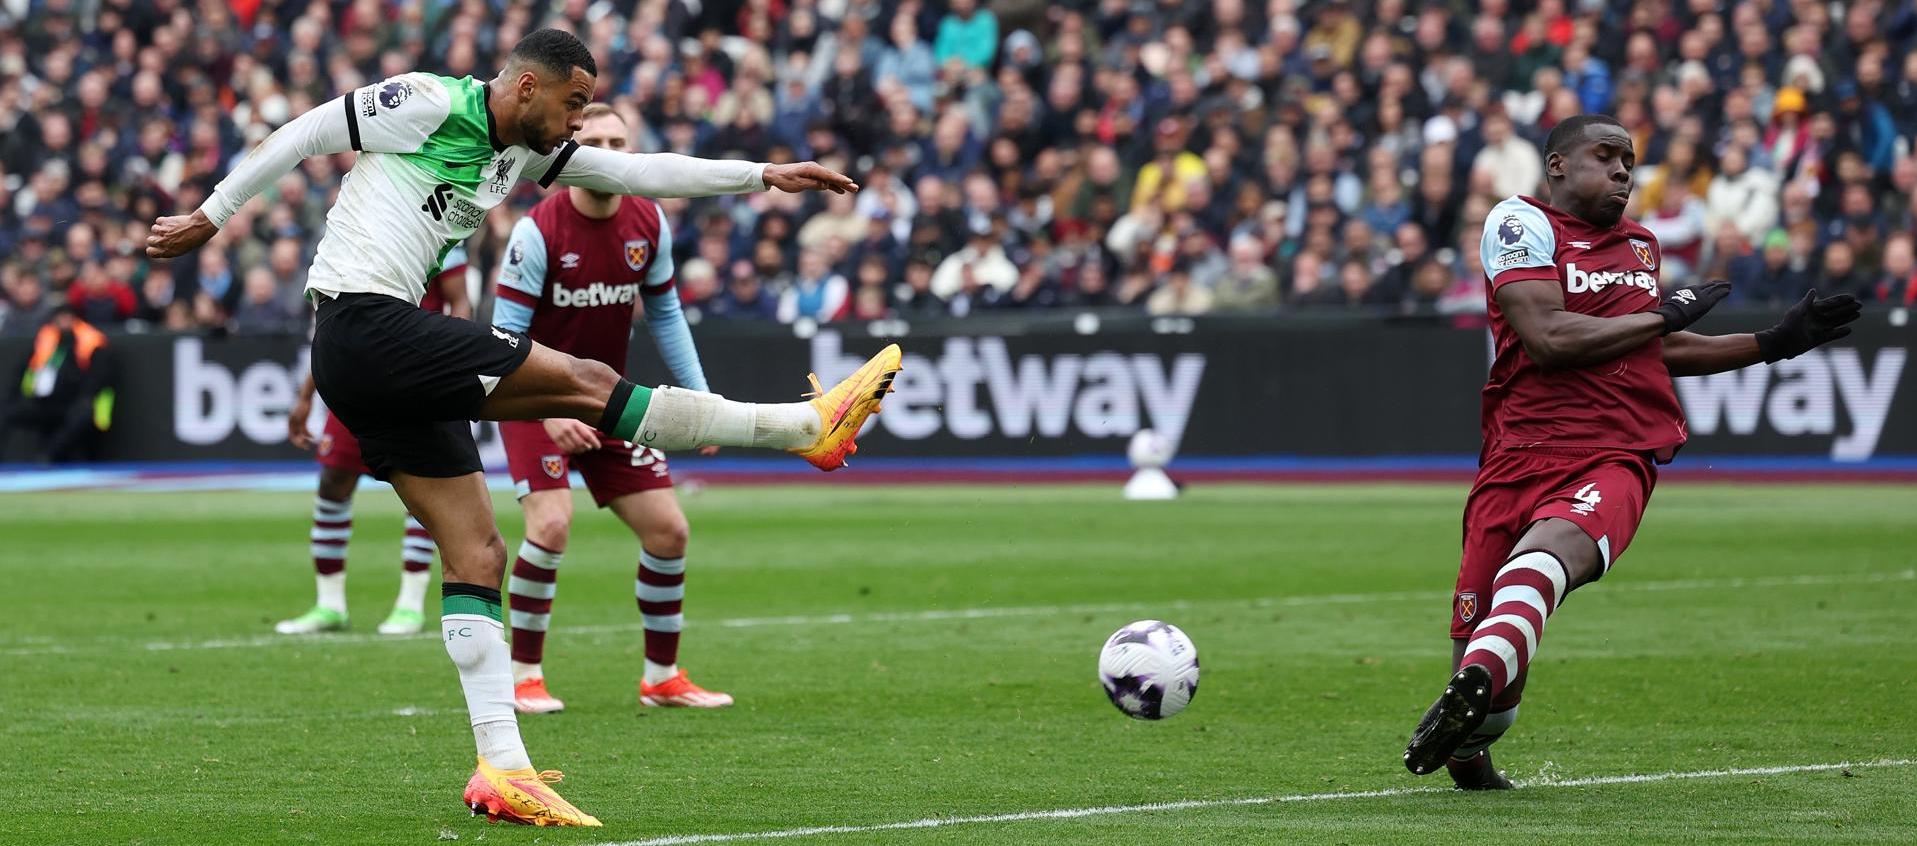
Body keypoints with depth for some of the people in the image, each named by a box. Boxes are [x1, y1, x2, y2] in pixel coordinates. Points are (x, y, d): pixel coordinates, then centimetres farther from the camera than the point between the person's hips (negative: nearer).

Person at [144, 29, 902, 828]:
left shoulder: (522, 153, 17)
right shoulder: (430, 104, -7)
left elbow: (637, 171, 19)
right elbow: (306, 132, -3)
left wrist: (763, 175, 15)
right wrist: (209, 217, 0)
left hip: (385, 360, 10)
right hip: (367, 323, -10)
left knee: (476, 555, 3)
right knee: (586, 383, -10)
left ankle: (502, 769, -1)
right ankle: (812, 425, -6)